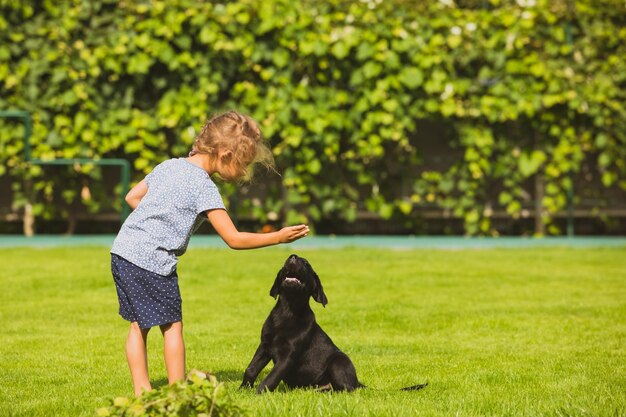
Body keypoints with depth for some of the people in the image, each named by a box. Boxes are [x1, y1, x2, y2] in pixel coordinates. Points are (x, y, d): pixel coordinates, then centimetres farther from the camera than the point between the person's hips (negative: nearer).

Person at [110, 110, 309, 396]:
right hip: (152, 262, -8)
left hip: (122, 251, 8)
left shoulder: (169, 166, 12)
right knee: (171, 325, 3)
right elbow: (234, 239, -11)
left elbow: (132, 197, 21)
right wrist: (278, 237, -6)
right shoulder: (203, 187, -11)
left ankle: (141, 389, 15)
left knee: (138, 325, 13)